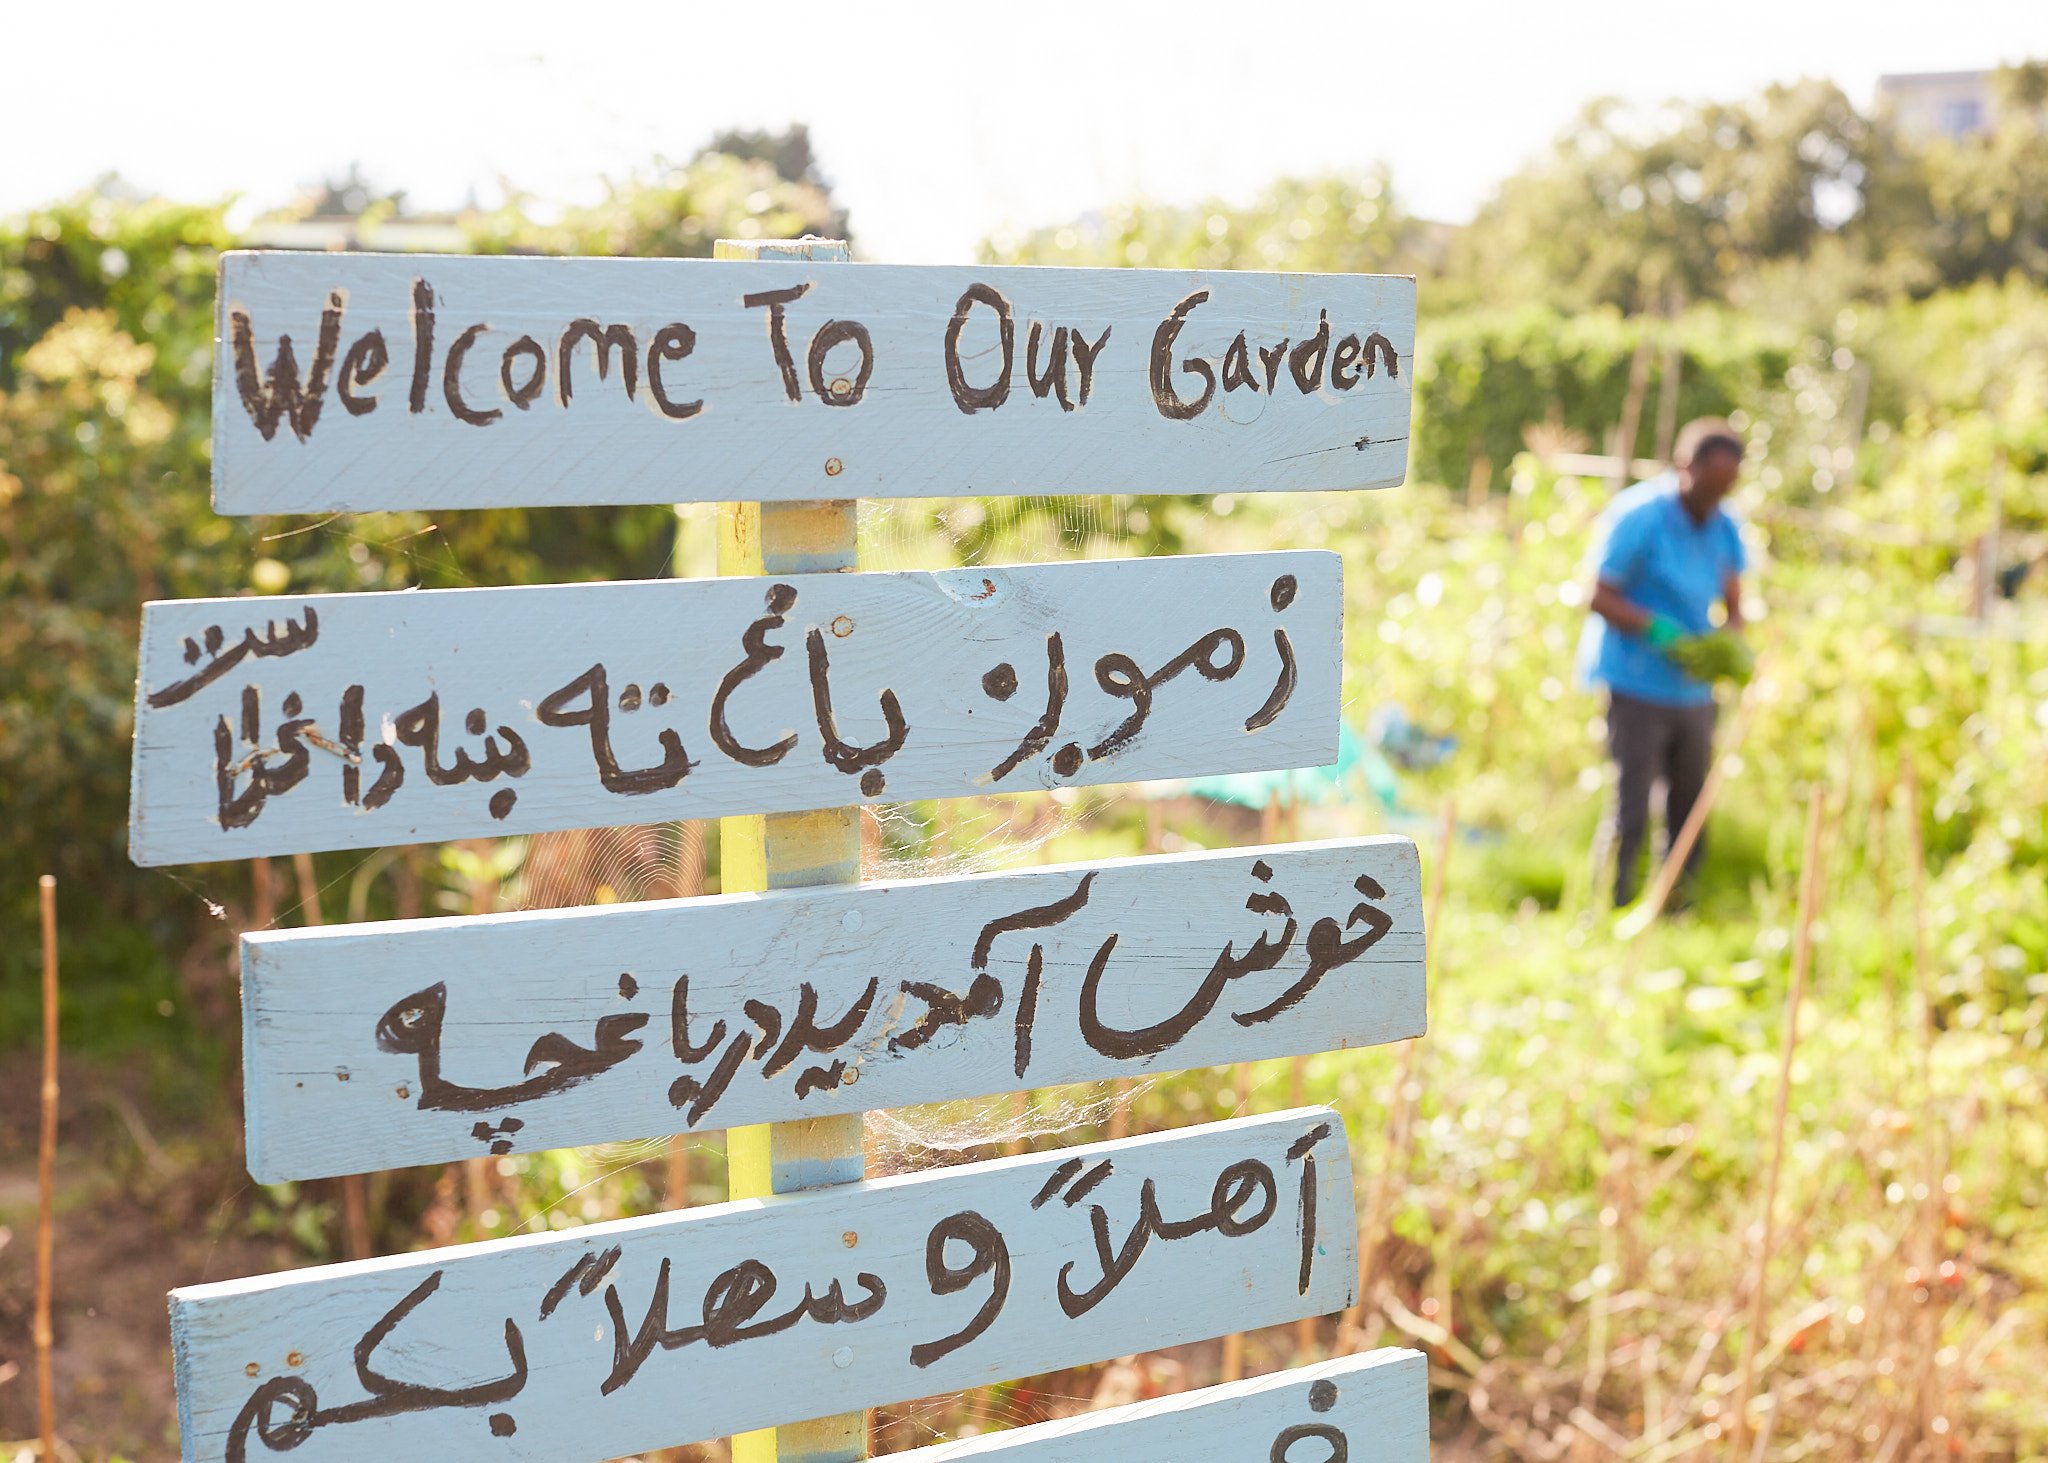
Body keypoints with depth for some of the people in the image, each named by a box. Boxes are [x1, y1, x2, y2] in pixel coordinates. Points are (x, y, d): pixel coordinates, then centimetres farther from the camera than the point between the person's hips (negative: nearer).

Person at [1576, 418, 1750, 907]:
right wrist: (1661, 633, -26)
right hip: (1636, 687, -7)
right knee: (1630, 814, -9)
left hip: (1693, 691, 7)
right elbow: (1600, 598, -13)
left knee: (1691, 813, 11)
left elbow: (1733, 607, 11)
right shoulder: (1637, 516, -12)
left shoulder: (1723, 528, 7)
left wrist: (1729, 642, -12)